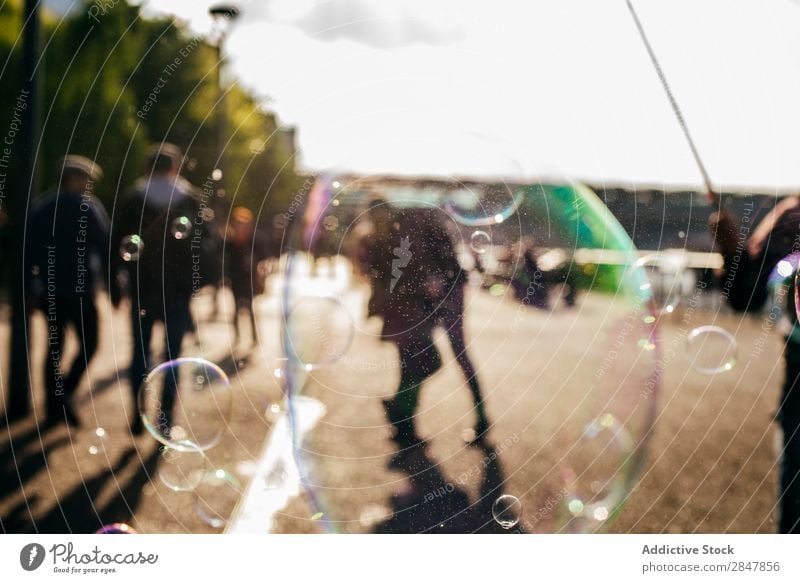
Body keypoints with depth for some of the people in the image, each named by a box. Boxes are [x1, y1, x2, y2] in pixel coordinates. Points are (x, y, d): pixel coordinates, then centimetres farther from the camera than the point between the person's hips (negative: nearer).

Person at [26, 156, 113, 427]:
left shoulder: (42, 207, 10)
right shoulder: (89, 207, -7)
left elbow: (30, 249, 10)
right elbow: (105, 246, -11)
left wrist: (32, 287, 15)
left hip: (48, 290, 6)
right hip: (80, 289, -5)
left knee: (55, 346, 13)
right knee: (88, 344, 5)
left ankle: (53, 407, 13)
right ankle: (65, 393, -13)